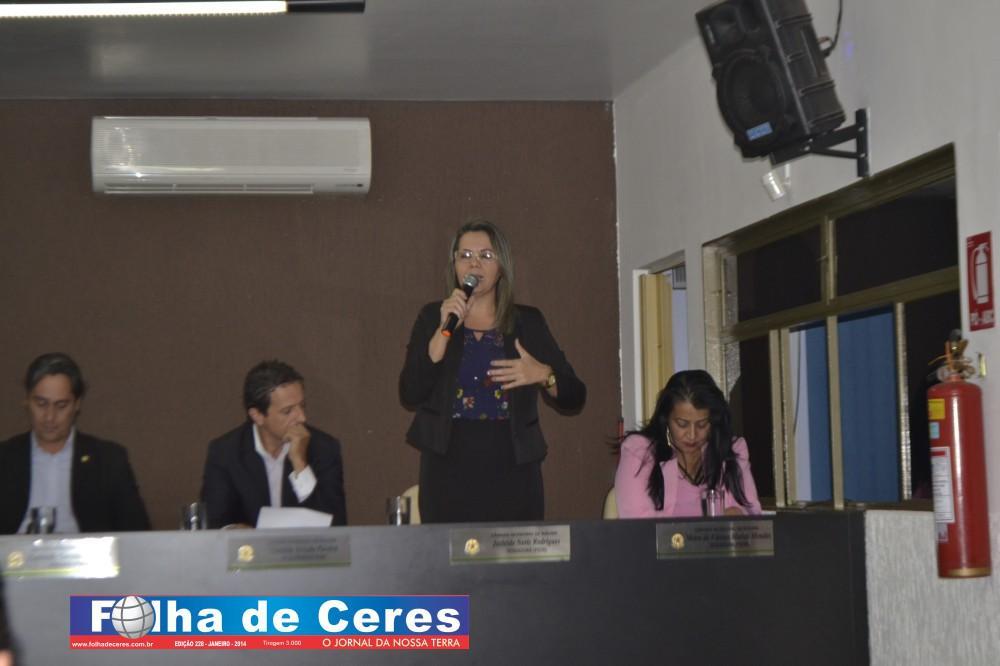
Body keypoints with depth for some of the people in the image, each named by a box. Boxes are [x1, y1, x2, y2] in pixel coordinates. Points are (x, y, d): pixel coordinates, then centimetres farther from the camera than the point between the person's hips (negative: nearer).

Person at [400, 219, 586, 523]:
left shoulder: (527, 322, 10)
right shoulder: (433, 317, 9)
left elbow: (574, 398, 9)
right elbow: (410, 395, -4)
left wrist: (543, 375, -12)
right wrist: (445, 330, -11)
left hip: (513, 471, 1)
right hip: (449, 471, -1)